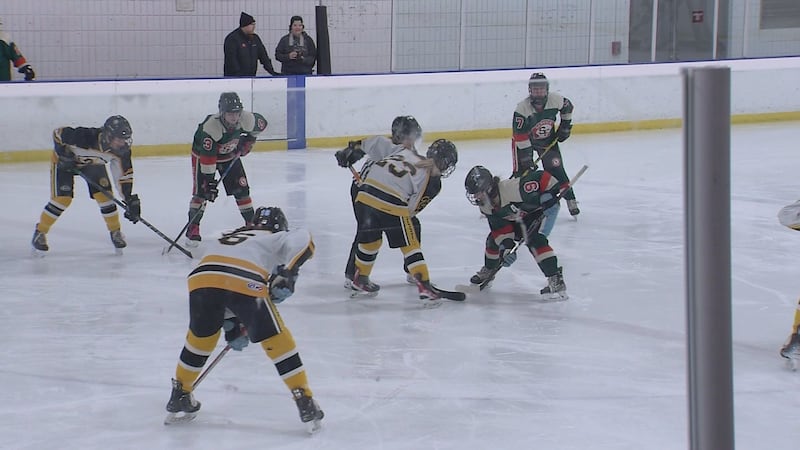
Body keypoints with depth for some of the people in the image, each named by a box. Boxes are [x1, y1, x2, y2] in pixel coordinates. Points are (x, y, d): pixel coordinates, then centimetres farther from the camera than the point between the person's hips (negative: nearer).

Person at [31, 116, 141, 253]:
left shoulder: (121, 149, -27)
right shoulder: (85, 137, -42)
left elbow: (124, 174, -17)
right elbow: (58, 133, -27)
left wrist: (130, 199, -22)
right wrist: (63, 152, -29)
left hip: (93, 163, 4)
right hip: (64, 161, -4)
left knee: (104, 194, -7)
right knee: (62, 198, -13)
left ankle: (115, 231, 13)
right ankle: (39, 233, 2)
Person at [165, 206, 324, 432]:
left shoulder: (227, 238, 41)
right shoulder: (277, 238, 30)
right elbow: (303, 240, 6)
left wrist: (231, 326, 36)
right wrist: (288, 274, 4)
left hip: (201, 278, 4)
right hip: (245, 283, -4)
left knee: (200, 338, 28)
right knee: (277, 342, 12)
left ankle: (179, 398, 37)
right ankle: (306, 404, 11)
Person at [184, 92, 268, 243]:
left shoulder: (246, 119, -27)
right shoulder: (210, 127, -40)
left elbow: (261, 123, -1)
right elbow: (207, 158, -36)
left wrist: (248, 141, -1)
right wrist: (209, 182, -35)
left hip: (230, 155, 4)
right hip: (204, 155, -4)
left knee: (241, 188, 2)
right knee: (201, 190, -15)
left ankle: (251, 222, 17)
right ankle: (192, 228, -8)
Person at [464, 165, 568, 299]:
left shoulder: (513, 188, -40)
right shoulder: (487, 207, -15)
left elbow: (541, 177, -38)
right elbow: (501, 230, -14)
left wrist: (557, 188, -38)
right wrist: (506, 247, -28)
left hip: (538, 209, -8)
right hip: (517, 219, 8)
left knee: (534, 239, -30)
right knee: (494, 239, 4)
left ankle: (556, 280, -33)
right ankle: (487, 272, 32)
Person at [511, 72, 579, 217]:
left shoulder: (556, 100, -23)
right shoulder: (522, 108, -32)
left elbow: (567, 107, 3)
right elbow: (521, 137, -28)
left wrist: (565, 125, 2)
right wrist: (526, 158, -28)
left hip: (548, 140, 2)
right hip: (524, 141, -2)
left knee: (556, 169, -4)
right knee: (521, 170, -9)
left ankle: (571, 200, 8)